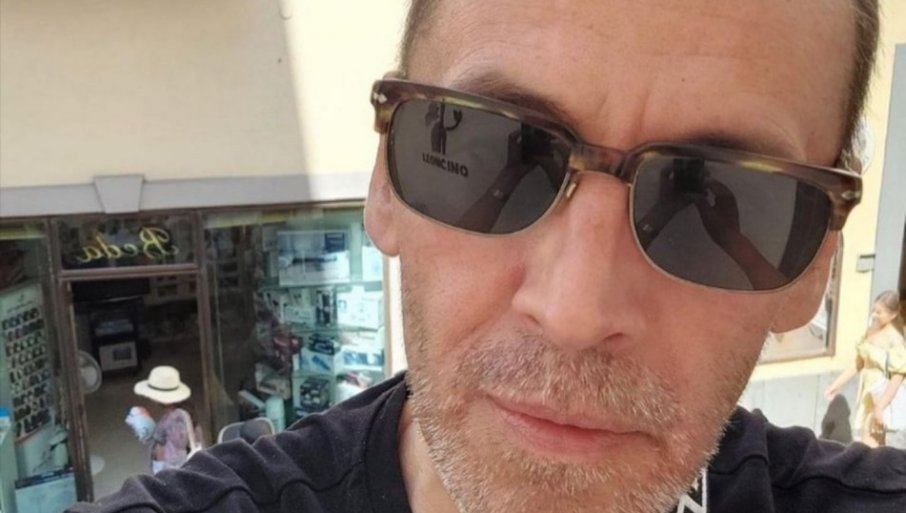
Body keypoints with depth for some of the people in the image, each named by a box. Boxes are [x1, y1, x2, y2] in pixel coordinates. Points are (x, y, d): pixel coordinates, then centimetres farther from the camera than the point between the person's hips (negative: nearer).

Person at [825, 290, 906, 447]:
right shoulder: (871, 331, 4)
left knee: (869, 445, -5)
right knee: (876, 445, 18)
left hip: (882, 395, -7)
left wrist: (881, 407, -26)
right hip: (867, 392, 7)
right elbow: (859, 362, 11)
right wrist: (837, 384, 10)